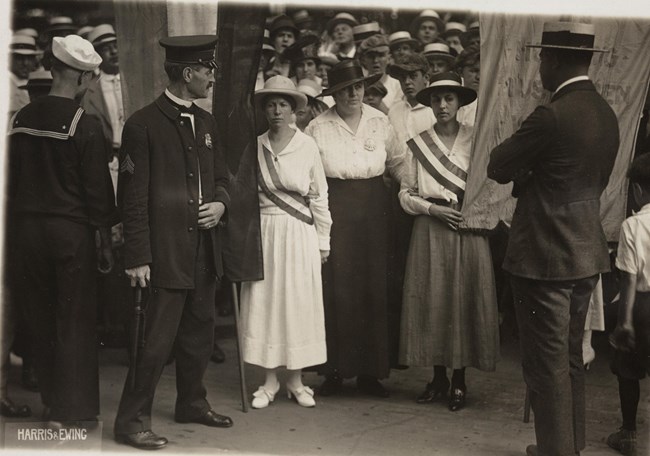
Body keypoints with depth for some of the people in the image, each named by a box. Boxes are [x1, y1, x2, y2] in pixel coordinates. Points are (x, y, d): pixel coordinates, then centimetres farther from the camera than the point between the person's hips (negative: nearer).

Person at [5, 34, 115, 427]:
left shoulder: (21, 120, 2)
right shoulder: (86, 126, -12)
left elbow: (10, 181, 8)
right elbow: (97, 189, -11)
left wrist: (13, 230, 16)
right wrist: (105, 241, -4)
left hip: (26, 230, 5)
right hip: (71, 232, -5)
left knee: (41, 320, 14)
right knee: (75, 322, 4)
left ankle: (52, 402, 24)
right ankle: (71, 409, 7)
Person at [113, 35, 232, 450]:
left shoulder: (206, 122, 12)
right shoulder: (144, 124, -10)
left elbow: (221, 177, 22)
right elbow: (133, 197, -11)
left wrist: (221, 203, -1)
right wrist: (137, 257, -14)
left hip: (205, 250, 7)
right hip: (166, 252, -7)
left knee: (199, 333, 17)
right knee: (157, 339, -6)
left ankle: (192, 403, 33)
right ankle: (133, 420, 4)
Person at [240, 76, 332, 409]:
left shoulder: (307, 145, -2)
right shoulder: (254, 146, 3)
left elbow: (319, 196, 2)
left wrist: (322, 241, 2)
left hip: (299, 234, -1)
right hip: (264, 231, 1)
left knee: (298, 302, 2)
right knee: (264, 302, 3)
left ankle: (295, 380, 14)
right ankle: (270, 380, 14)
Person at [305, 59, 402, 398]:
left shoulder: (380, 122, 7)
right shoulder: (318, 128, -1)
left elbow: (395, 163, 16)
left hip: (372, 207, 3)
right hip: (334, 207, -2)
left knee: (373, 287, 2)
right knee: (335, 287, -4)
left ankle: (369, 371, 11)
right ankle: (334, 369, 6)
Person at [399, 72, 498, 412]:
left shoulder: (475, 139, 2)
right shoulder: (417, 143, 6)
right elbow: (406, 194, 7)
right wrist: (433, 208, -8)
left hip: (468, 229, -1)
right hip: (429, 230, 1)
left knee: (465, 300, -1)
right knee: (431, 300, 2)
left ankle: (459, 380, 11)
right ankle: (438, 377, 15)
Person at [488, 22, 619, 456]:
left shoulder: (551, 116, -21)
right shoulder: (606, 114, 6)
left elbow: (498, 168, -12)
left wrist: (523, 168, 7)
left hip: (545, 256, -9)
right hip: (587, 252, 9)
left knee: (547, 363, 2)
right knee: (571, 356, 19)